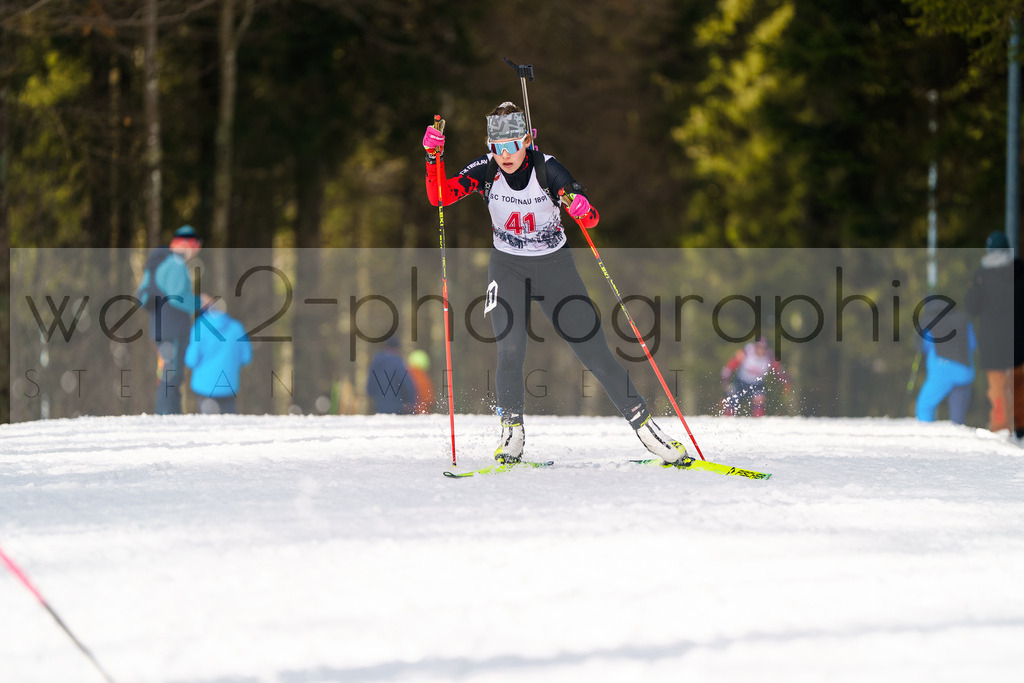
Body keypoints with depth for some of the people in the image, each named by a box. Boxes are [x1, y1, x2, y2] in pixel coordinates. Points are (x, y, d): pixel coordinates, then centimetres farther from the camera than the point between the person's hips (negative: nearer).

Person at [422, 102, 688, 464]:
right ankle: (512, 430, -1)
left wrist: (581, 210, -47)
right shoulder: (486, 171, -12)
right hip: (508, 268, 1)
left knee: (594, 351, -4)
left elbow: (591, 218, -23)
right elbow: (439, 196, -18)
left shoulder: (547, 169, -19)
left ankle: (642, 422, 6)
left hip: (555, 266, -1)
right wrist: (434, 156, -33)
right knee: (510, 350, -19)